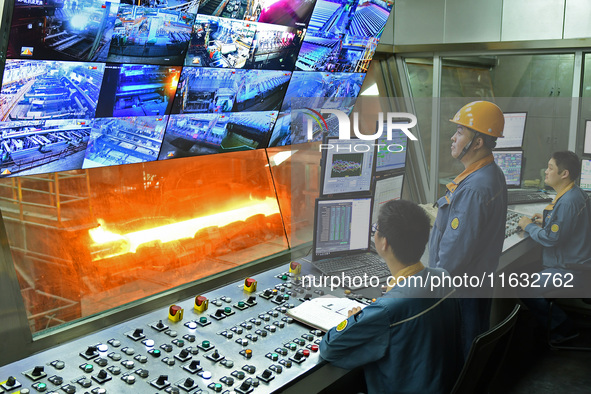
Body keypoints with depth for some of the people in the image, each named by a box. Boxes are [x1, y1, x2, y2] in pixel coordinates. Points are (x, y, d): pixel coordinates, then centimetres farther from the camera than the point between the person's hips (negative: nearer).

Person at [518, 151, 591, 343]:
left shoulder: (567, 202, -27)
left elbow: (551, 238, -25)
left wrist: (529, 226, -10)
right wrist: (547, 221, 10)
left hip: (570, 271, -10)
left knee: (526, 292, -8)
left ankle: (563, 329, 5)